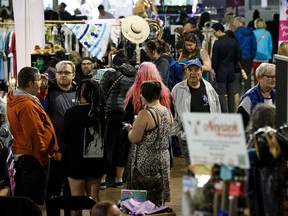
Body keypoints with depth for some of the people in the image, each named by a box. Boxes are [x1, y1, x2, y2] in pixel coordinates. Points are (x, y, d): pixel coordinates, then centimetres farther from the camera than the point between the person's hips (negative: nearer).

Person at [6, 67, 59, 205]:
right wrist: (43, 157, -16)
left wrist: (42, 88, 6)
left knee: (21, 198, 18)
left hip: (20, 154, 10)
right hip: (32, 157, -10)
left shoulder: (14, 98, 5)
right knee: (33, 202, -1)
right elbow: (34, 135, -25)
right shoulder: (27, 105, -24)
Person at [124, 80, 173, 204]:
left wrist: (130, 129, 3)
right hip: (164, 156, 7)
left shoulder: (145, 114, -19)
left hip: (146, 159, -7)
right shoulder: (168, 112, 4)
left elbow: (134, 139, -18)